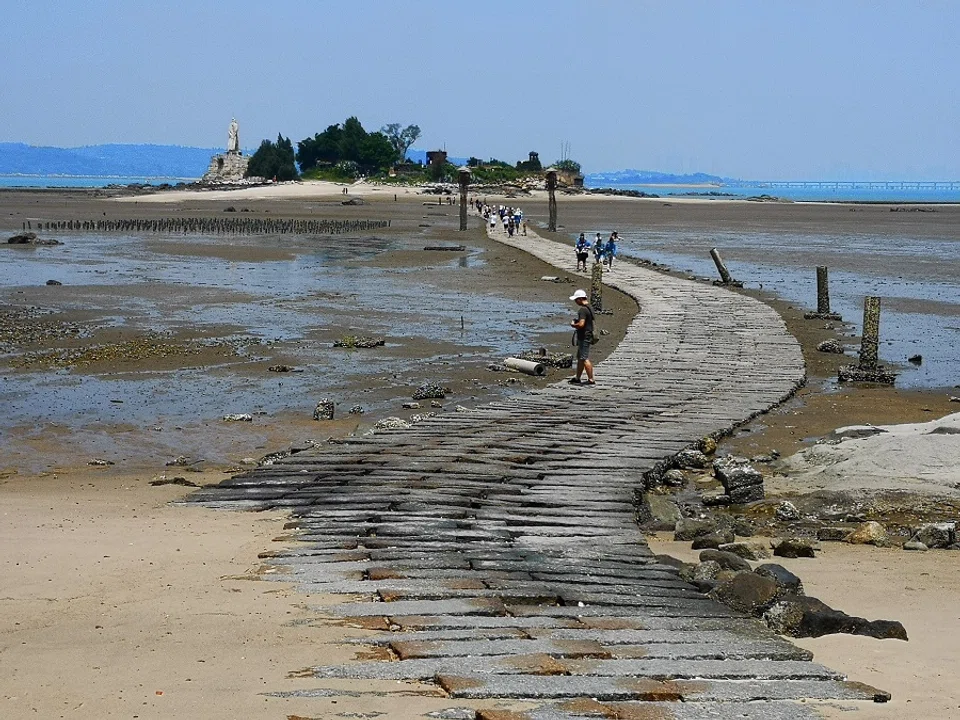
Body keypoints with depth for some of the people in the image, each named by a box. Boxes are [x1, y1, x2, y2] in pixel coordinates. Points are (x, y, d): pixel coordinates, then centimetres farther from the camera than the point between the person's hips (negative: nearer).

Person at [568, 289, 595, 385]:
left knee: (585, 359, -9)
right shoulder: (589, 307, 14)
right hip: (587, 336, 11)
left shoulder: (583, 309, -19)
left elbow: (581, 324, -27)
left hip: (584, 337, -11)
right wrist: (576, 322, 15)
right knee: (580, 358, 17)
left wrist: (573, 325, -9)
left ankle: (591, 380, -9)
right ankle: (577, 378, 25)